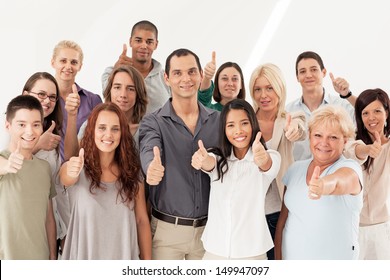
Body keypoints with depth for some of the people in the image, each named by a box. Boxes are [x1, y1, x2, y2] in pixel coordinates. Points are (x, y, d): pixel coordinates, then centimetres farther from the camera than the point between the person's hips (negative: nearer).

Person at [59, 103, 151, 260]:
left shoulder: (132, 172, -3)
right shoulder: (78, 168, -10)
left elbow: (142, 221, 0)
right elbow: (66, 178, -33)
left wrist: (147, 261, -3)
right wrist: (71, 173, -55)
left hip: (123, 257, 2)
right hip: (84, 256, -2)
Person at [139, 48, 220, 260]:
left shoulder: (218, 120, 4)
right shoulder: (153, 122, -5)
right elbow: (148, 152, -25)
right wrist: (152, 168, -46)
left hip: (209, 227, 3)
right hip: (167, 228, -2)